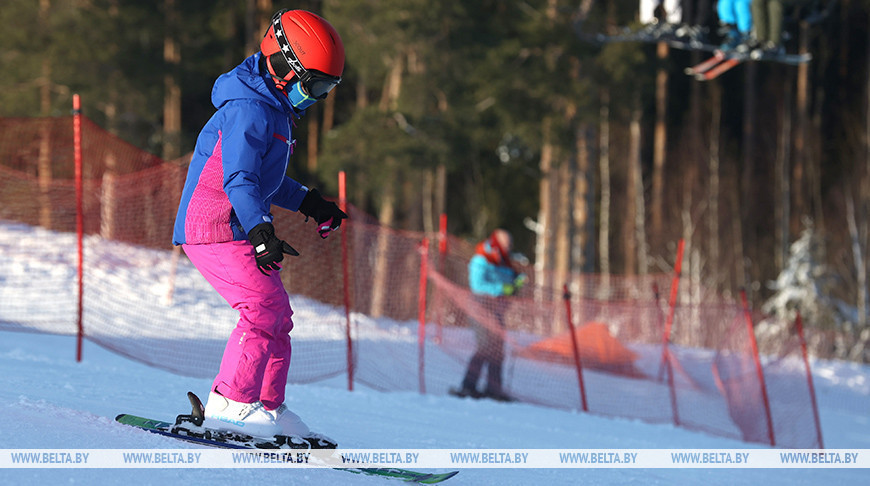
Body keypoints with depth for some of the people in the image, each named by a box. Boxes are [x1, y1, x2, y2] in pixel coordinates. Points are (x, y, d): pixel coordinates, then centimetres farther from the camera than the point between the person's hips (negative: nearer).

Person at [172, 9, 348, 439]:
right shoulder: (250, 111, -17)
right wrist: (259, 230, -42)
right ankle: (230, 403, -20)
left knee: (276, 316, 12)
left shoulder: (275, 110, 17)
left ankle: (268, 407, 18)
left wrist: (308, 202, 33)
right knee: (264, 306, -20)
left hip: (238, 229, 11)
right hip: (216, 229, -11)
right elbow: (238, 180, -29)